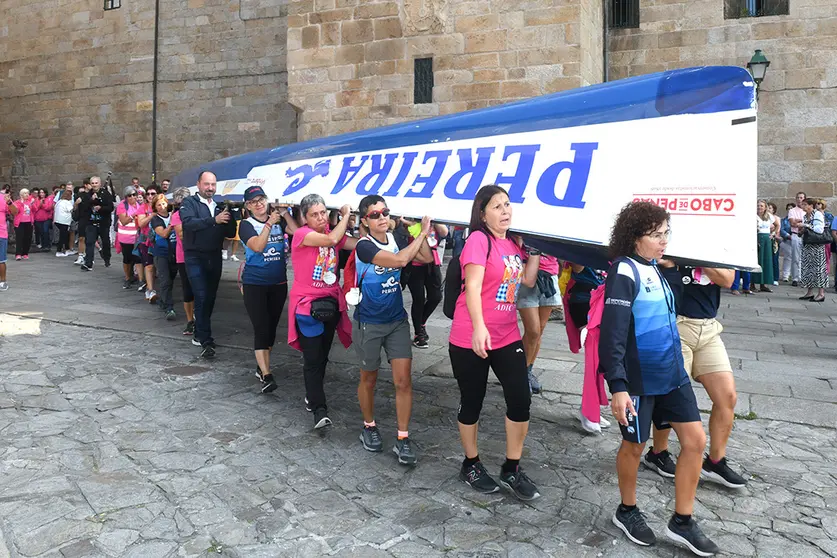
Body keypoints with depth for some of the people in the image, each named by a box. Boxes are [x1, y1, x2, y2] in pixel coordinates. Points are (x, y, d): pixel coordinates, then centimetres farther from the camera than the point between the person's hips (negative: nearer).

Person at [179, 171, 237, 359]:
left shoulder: (219, 206, 12)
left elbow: (230, 233, 7)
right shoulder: (189, 203, -2)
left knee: (210, 298, 11)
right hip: (195, 257, -5)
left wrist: (229, 219, -13)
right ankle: (206, 341, -9)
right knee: (202, 297, -11)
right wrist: (214, 220, -32)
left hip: (215, 258, 5)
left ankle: (199, 334, 27)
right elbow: (188, 223, -22)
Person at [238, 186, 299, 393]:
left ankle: (261, 366, 28)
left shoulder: (278, 221, 4)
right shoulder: (246, 224, -4)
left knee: (272, 327, 12)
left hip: (279, 283, 4)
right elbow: (257, 246, -20)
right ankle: (266, 375, -7)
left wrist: (284, 213, -12)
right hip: (254, 284, -4)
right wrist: (270, 223, -19)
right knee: (261, 328, -9)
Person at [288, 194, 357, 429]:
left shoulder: (333, 232, 6)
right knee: (312, 359, -7)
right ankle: (319, 409, -3)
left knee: (322, 356, 16)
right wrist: (345, 215, -14)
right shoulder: (302, 234, -12)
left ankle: (312, 395, 34)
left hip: (331, 304, 6)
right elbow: (331, 239, -27)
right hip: (307, 305, -6)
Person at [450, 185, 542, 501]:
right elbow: (473, 287, -22)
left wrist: (536, 249, 9)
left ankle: (511, 470, 20)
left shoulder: (513, 242, 10)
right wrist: (479, 328, -33)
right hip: (471, 338, -6)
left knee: (521, 400, 3)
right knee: (472, 403, 8)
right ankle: (471, 465, 29)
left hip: (507, 336, 7)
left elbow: (528, 281, 15)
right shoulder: (478, 240, -13)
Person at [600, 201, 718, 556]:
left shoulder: (655, 269, 9)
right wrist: (617, 386, -26)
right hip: (639, 378, -8)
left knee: (695, 440, 8)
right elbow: (612, 334, -22)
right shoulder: (624, 272, -17)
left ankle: (682, 521, 22)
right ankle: (627, 511, 31)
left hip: (672, 371, 8)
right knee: (635, 445, 8)